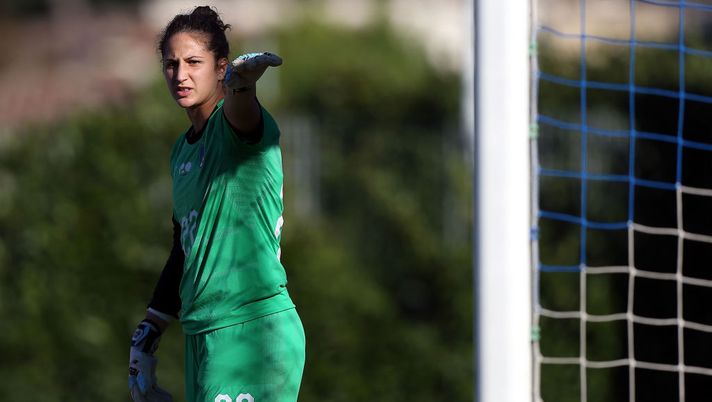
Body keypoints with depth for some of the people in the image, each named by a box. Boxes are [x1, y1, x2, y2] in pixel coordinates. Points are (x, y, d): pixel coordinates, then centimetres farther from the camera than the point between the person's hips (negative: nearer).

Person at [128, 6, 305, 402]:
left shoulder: (233, 123, -7)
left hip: (254, 332, -8)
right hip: (202, 334, 8)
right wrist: (148, 335, 26)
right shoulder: (183, 149, 16)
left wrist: (242, 82, -56)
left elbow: (242, 116, -33)